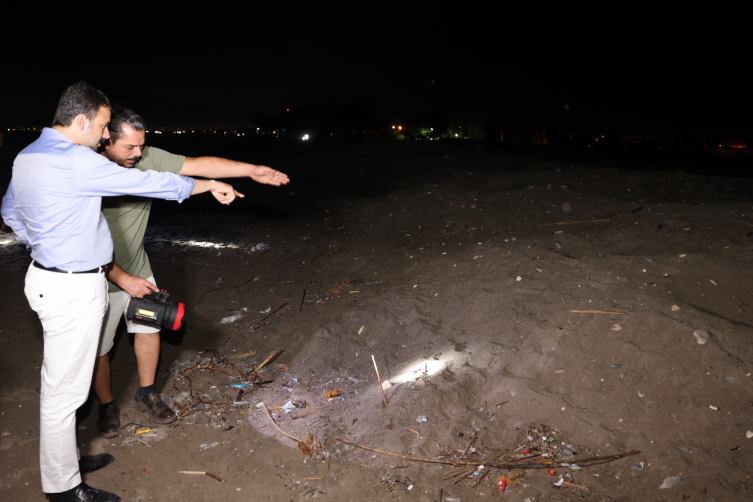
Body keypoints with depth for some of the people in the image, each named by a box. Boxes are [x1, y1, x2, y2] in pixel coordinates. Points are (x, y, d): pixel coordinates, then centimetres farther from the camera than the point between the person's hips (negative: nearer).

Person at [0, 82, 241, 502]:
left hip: (49, 275, 10)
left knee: (61, 380, 21)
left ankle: (64, 458, 38)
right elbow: (144, 182, -17)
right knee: (65, 389, 3)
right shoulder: (76, 162, -21)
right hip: (73, 290, -10)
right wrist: (208, 186, -6)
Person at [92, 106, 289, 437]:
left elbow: (199, 165, -15)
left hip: (137, 270, 5)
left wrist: (252, 170, -22)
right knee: (98, 348, 9)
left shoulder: (147, 159, -13)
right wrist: (123, 279, -28)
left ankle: (146, 394, 37)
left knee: (149, 329, 14)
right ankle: (106, 406, 35)